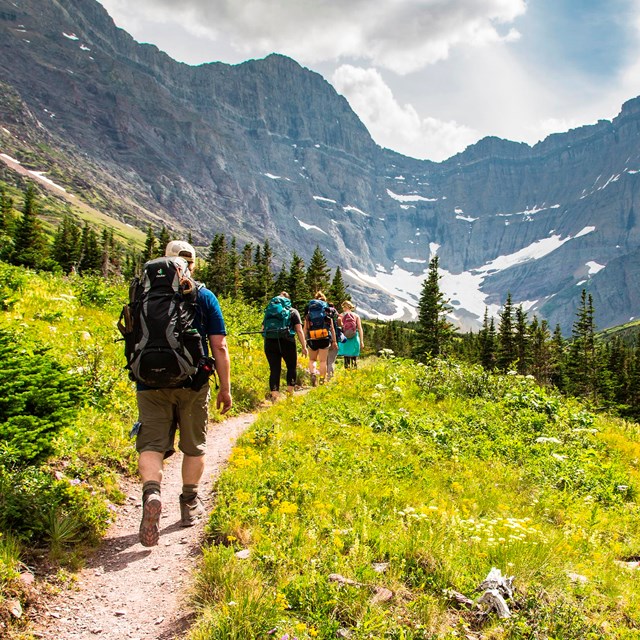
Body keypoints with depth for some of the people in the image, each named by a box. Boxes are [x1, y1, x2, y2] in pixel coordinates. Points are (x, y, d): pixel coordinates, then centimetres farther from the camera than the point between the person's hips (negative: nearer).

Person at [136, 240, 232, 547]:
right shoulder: (204, 296, 1)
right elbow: (219, 347, -3)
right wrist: (225, 388, 4)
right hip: (192, 383, 0)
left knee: (152, 444, -1)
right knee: (193, 446, 15)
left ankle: (151, 493, -27)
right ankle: (189, 504, 27)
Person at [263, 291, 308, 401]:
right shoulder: (293, 312, 8)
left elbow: (263, 329, 13)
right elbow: (299, 331, 0)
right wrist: (304, 346, 2)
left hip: (270, 342, 2)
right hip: (287, 343, -2)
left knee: (274, 369, 5)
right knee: (292, 367, 16)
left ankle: (274, 394, -3)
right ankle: (290, 391, 13)